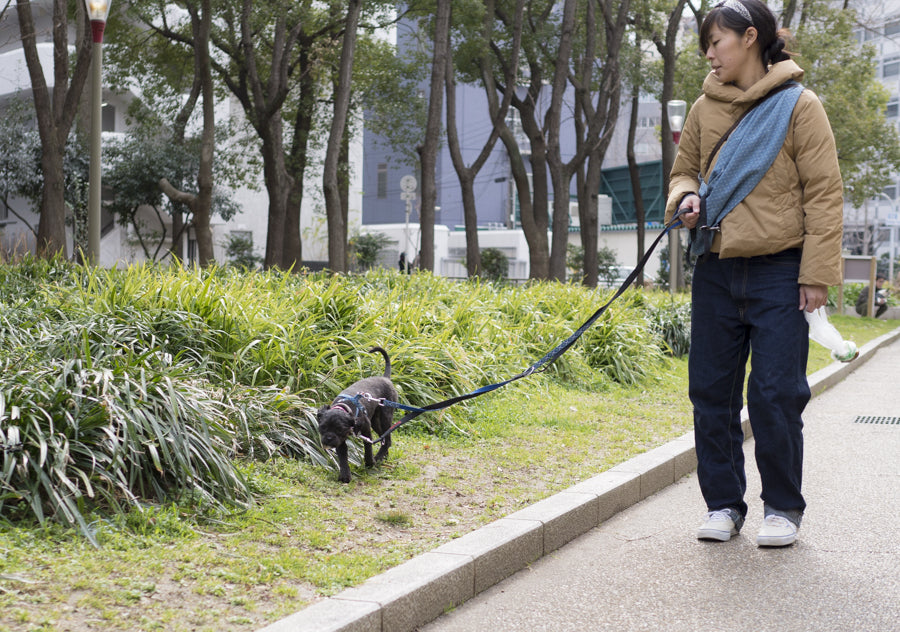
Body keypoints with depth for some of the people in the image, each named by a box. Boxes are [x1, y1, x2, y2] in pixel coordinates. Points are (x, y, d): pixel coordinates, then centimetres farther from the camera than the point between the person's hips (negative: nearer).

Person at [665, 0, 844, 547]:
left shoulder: (798, 106, -3)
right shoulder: (706, 108, 9)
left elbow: (824, 193, -4)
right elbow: (684, 171, 22)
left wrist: (817, 274, -10)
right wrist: (687, 198, -3)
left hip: (778, 272, -4)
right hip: (716, 271, 5)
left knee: (776, 396, -3)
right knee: (712, 393, 6)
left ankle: (783, 508, 15)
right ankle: (723, 504, 20)